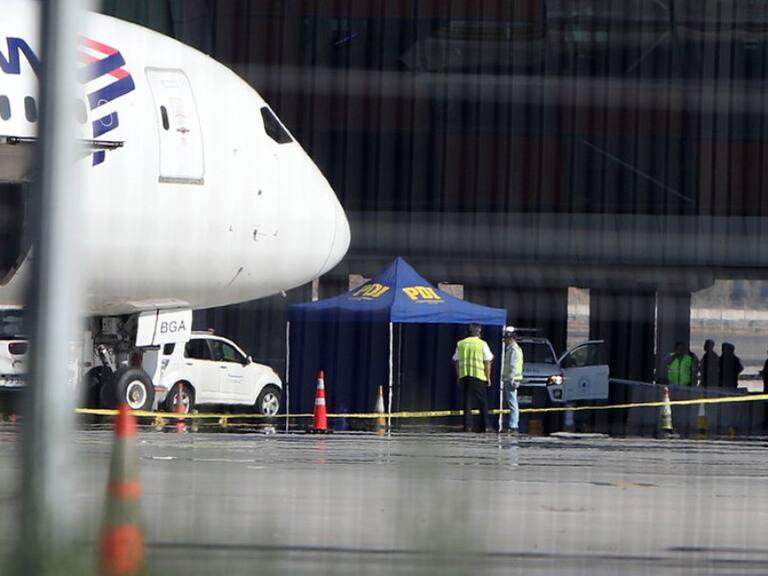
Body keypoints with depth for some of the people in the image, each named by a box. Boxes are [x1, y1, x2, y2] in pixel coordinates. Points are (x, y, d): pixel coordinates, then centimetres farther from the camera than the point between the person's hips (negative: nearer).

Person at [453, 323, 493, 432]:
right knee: (482, 402, 6)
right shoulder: (482, 344, -1)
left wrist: (458, 377, 18)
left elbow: (456, 362, 12)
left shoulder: (461, 344, 9)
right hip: (479, 376, -3)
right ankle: (484, 426, 5)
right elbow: (487, 362, -3)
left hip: (464, 376, 3)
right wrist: (488, 378, 3)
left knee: (467, 401, 5)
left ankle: (467, 425, 0)